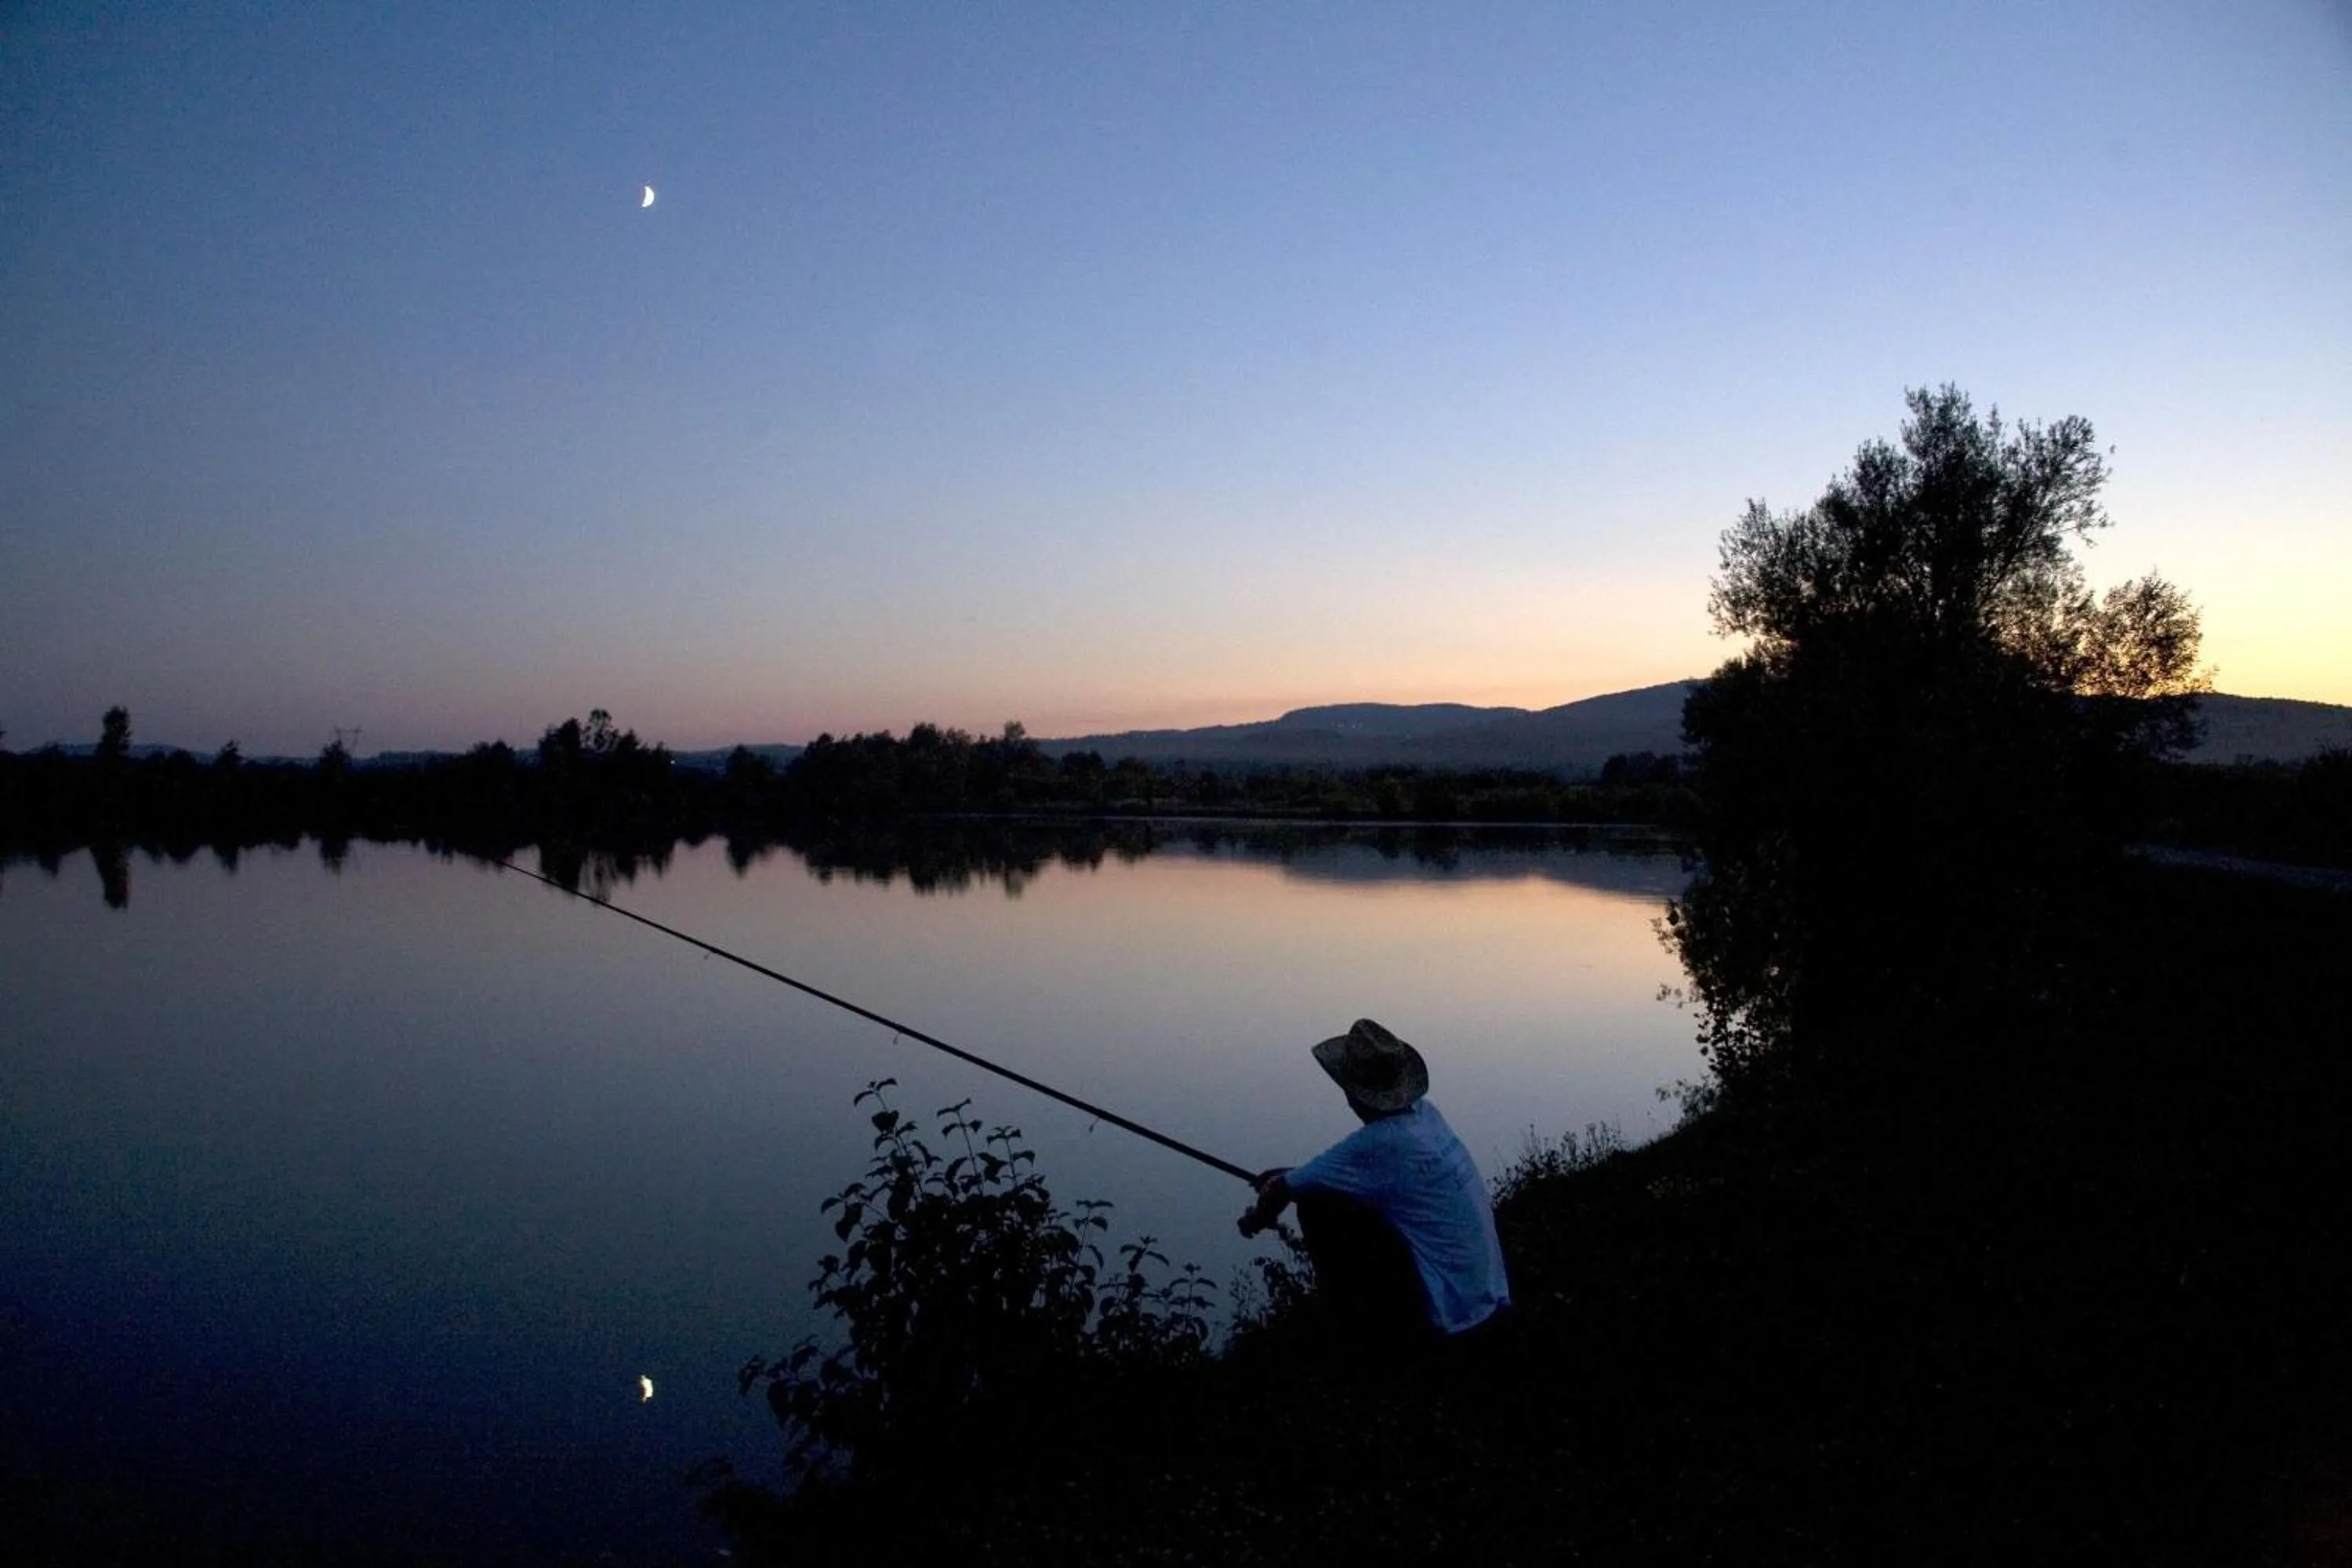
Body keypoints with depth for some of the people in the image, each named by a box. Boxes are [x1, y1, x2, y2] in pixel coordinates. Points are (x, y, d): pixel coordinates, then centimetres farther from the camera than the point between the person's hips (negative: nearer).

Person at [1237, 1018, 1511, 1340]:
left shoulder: (1377, 1143, -20)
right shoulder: (1425, 1113, 2)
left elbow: (1279, 1191, -8)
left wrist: (1257, 1219, 13)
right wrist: (1285, 1176, 20)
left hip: (1444, 1313, -8)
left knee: (1317, 1202, -8)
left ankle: (1356, 1315, 8)